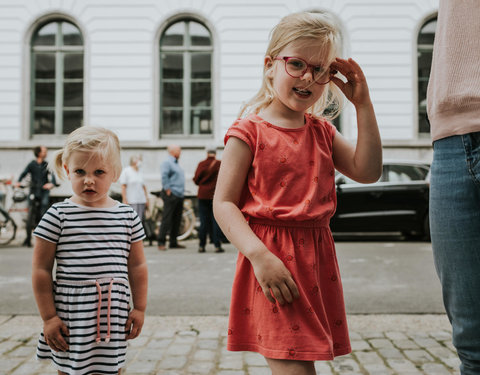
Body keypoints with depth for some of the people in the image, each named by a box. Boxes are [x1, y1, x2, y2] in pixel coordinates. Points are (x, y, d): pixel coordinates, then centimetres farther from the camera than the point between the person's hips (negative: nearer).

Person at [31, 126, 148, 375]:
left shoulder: (127, 216, 4)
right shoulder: (58, 215, -4)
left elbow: (136, 266, 10)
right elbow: (41, 269, -2)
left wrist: (139, 308, 10)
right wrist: (48, 317, -3)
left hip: (114, 316, 2)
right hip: (70, 316, -2)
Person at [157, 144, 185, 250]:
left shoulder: (176, 163, 21)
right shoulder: (167, 162, -8)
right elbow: (164, 176, -18)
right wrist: (168, 190, -18)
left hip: (179, 195, 9)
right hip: (171, 194, -9)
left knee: (177, 220, 9)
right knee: (167, 219, -9)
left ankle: (173, 242, 15)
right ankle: (161, 242, -7)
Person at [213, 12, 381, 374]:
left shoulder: (321, 131, 13)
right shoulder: (249, 131, -6)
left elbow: (367, 171, 4)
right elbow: (224, 203, -10)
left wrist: (362, 103, 1)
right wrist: (259, 255, -22)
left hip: (318, 258, 7)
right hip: (273, 260, -6)